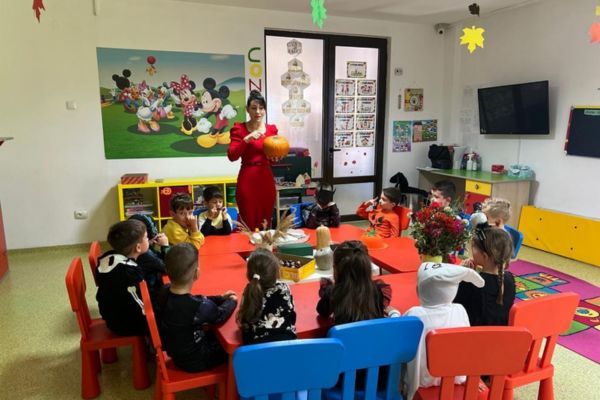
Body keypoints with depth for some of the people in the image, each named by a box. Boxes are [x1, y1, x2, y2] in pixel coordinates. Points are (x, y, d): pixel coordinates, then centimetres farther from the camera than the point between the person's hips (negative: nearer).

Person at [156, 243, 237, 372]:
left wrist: (221, 298, 5)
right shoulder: (200, 307, -35)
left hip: (175, 352, 7)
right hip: (193, 361, -7)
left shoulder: (164, 292, -14)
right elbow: (220, 316, -13)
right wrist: (232, 301, 6)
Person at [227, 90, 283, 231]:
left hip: (266, 179, 4)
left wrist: (276, 157, -5)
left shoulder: (272, 129, 10)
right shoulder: (239, 128, -1)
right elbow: (232, 156, -11)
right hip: (247, 179, -3)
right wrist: (247, 139, -20)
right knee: (248, 223, -2)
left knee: (266, 224, 8)